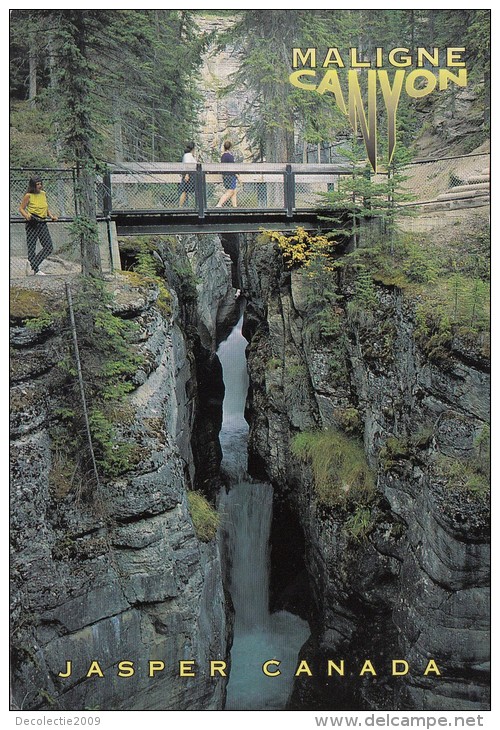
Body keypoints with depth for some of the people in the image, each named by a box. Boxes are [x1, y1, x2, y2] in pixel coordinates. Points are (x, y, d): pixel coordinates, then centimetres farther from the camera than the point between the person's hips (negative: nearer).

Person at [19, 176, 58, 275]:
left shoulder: (43, 193, 10)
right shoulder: (28, 196, -6)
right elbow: (21, 208, 0)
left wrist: (51, 216, 7)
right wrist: (26, 215, -20)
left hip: (42, 223, 6)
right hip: (32, 224, -6)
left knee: (49, 247, -1)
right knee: (31, 248, -1)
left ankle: (33, 264, 10)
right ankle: (36, 270, 10)